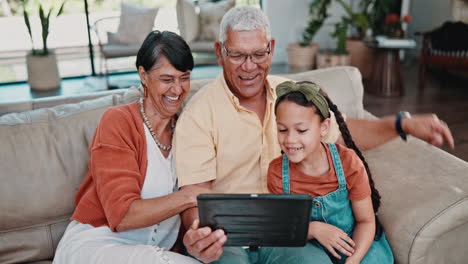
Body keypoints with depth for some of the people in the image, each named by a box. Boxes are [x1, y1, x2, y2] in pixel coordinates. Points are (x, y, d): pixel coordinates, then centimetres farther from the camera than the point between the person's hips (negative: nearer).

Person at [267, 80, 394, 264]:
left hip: (357, 242, 1)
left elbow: (366, 221, -9)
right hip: (310, 243, 0)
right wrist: (313, 228, -23)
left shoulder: (348, 162, -18)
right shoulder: (277, 172, -14)